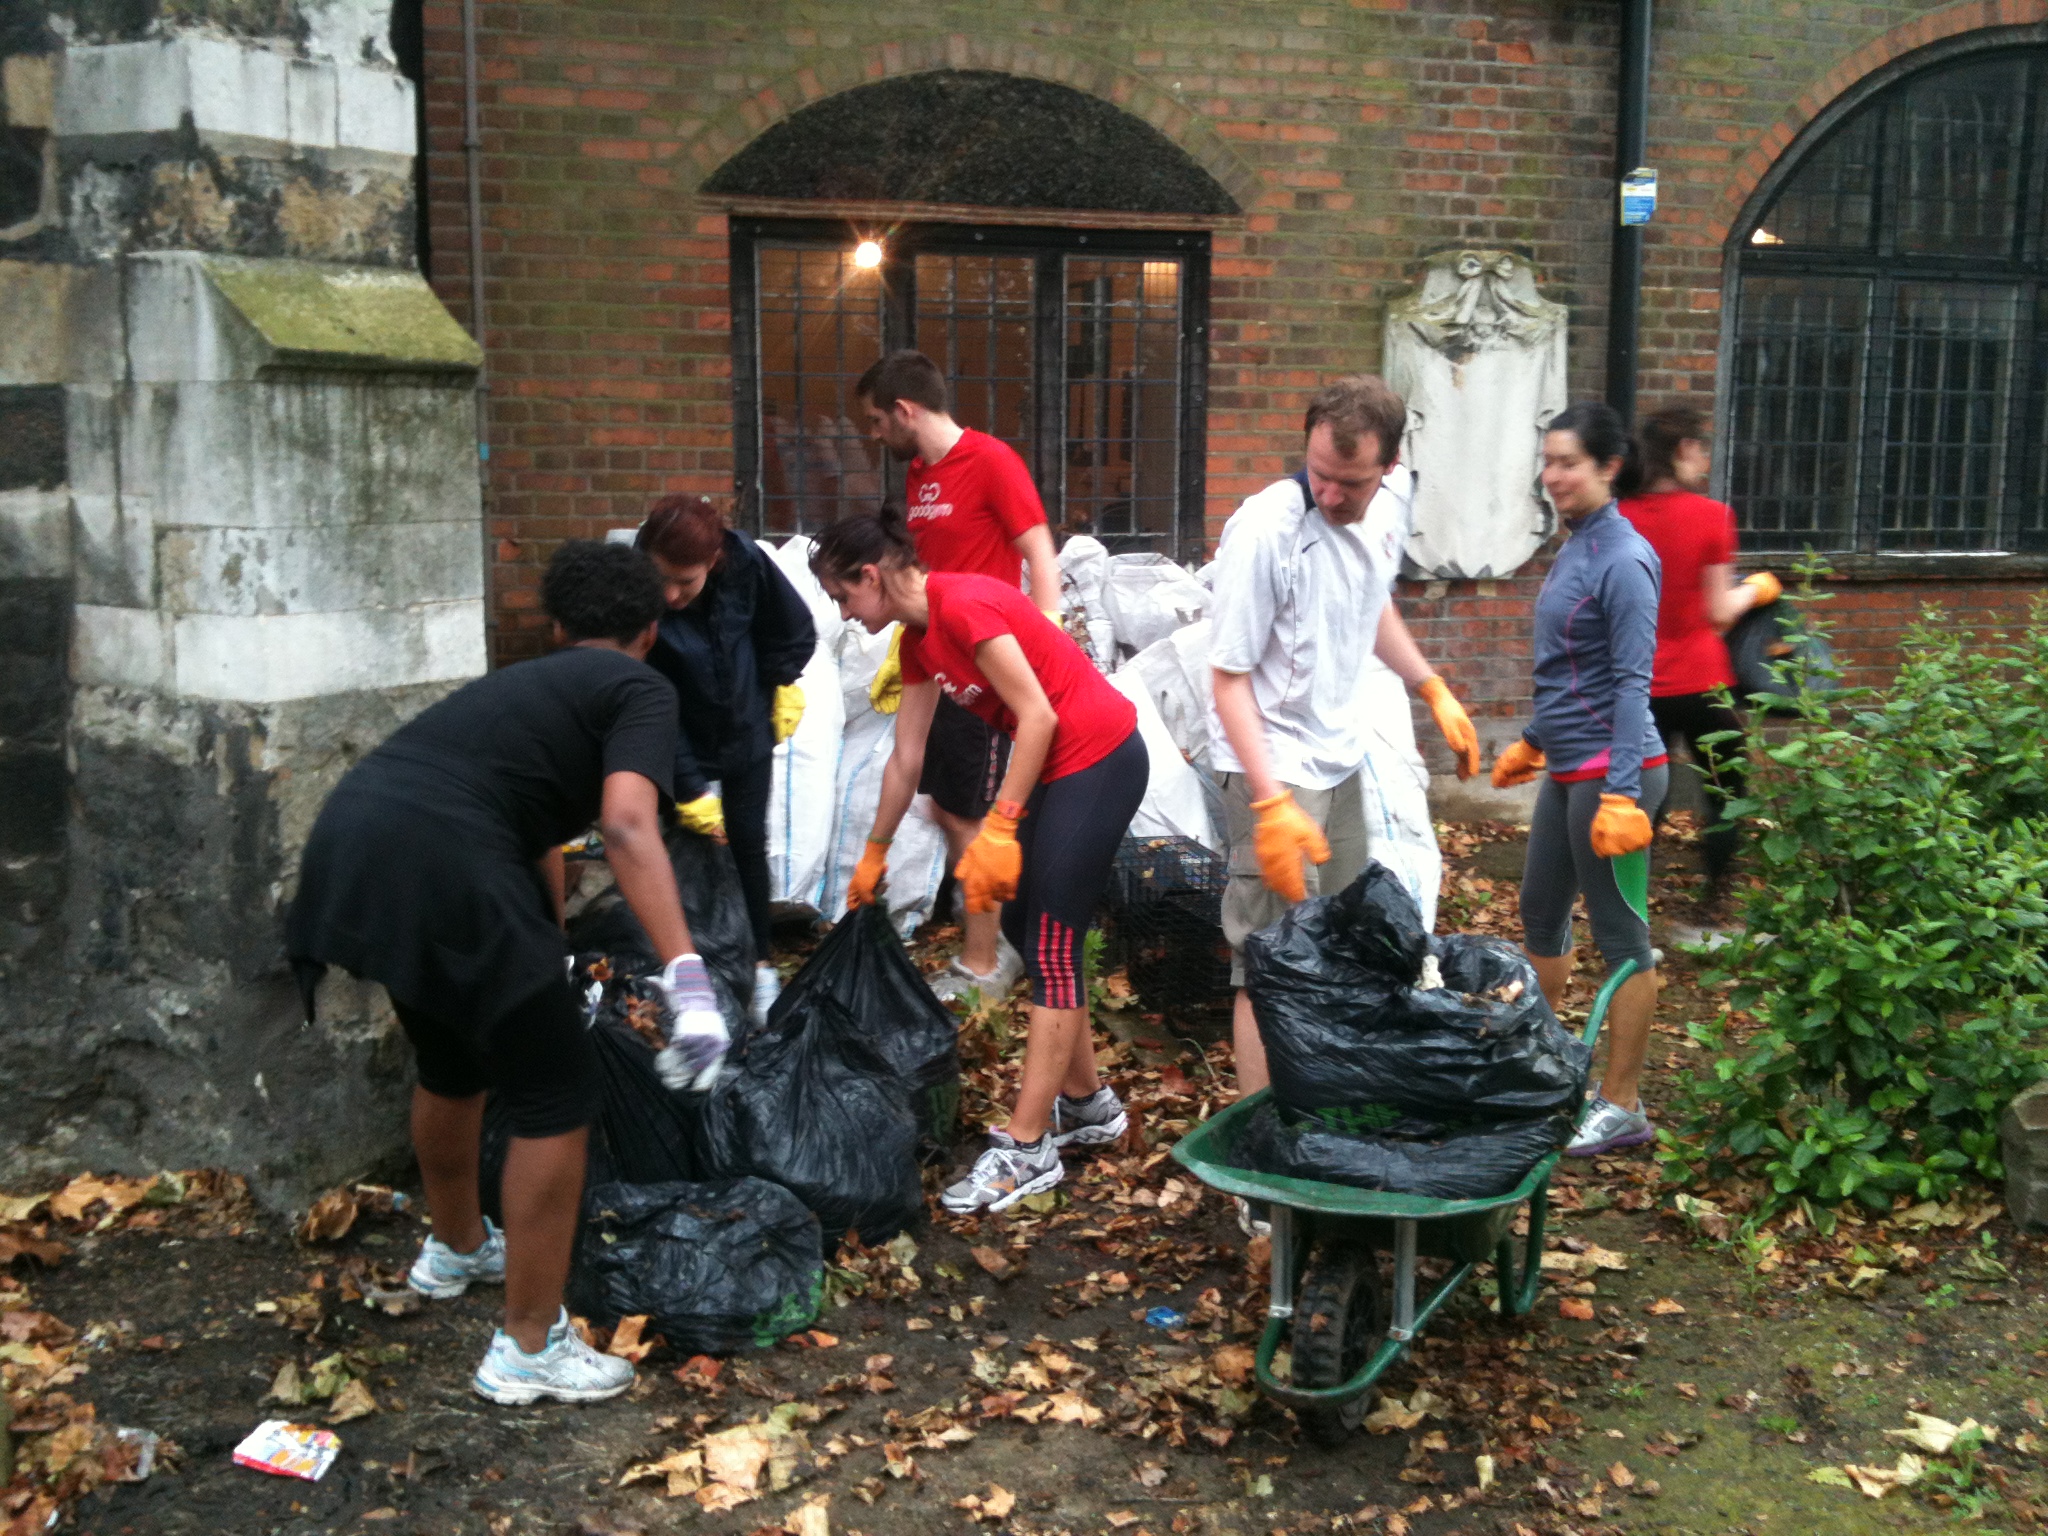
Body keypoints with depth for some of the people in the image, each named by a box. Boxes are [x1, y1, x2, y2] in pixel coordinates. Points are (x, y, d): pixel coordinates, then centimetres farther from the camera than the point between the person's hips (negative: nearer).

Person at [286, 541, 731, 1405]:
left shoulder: (527, 682, 32)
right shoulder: (641, 690, 8)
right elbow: (625, 825, -13)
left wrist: (549, 966, 61)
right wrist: (687, 978, -19)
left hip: (344, 849, 9)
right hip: (440, 871, -9)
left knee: (452, 1064, 31)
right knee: (556, 1096, 7)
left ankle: (455, 1250, 53)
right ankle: (528, 1351, 17)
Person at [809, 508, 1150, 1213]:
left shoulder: (963, 603, -19)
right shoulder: (918, 639, 10)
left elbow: (1037, 714, -21)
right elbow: (905, 757, 19)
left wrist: (999, 828, -21)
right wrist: (874, 855, 26)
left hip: (1099, 758, -10)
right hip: (1055, 767, 10)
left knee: (1051, 945, -7)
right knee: (1023, 924, 12)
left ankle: (1027, 1148, -1)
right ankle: (1088, 1103, 25)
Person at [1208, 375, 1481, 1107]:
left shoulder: (1384, 515, -1)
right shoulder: (1265, 530, -25)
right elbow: (1229, 677, -22)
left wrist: (1435, 691, 17)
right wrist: (1270, 803, -28)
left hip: (1339, 757, 8)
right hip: (1272, 767, -8)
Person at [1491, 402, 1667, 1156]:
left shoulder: (1623, 559, -16)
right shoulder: (1574, 548, 11)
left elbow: (1632, 683, -21)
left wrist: (1621, 793, -25)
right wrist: (1531, 742, 29)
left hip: (1611, 769, -10)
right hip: (1567, 768, 10)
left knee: (1619, 933, 0)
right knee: (1540, 911, 20)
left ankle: (1622, 1107, 11)